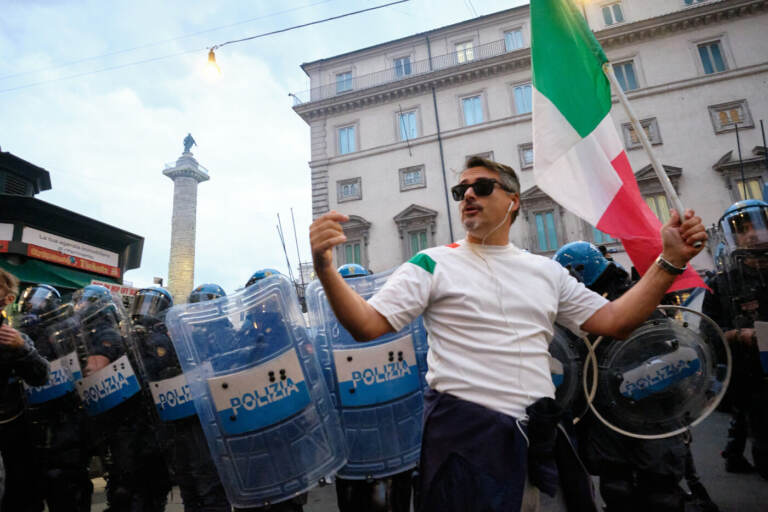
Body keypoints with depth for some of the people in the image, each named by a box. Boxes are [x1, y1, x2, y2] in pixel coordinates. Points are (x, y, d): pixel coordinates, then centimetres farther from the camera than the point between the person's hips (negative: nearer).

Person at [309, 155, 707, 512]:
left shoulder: (547, 271, 9)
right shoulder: (434, 264, -4)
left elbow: (614, 321, 8)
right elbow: (367, 325, -11)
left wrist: (670, 261, 1)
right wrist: (326, 269, -27)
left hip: (541, 432, 5)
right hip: (465, 429, -4)